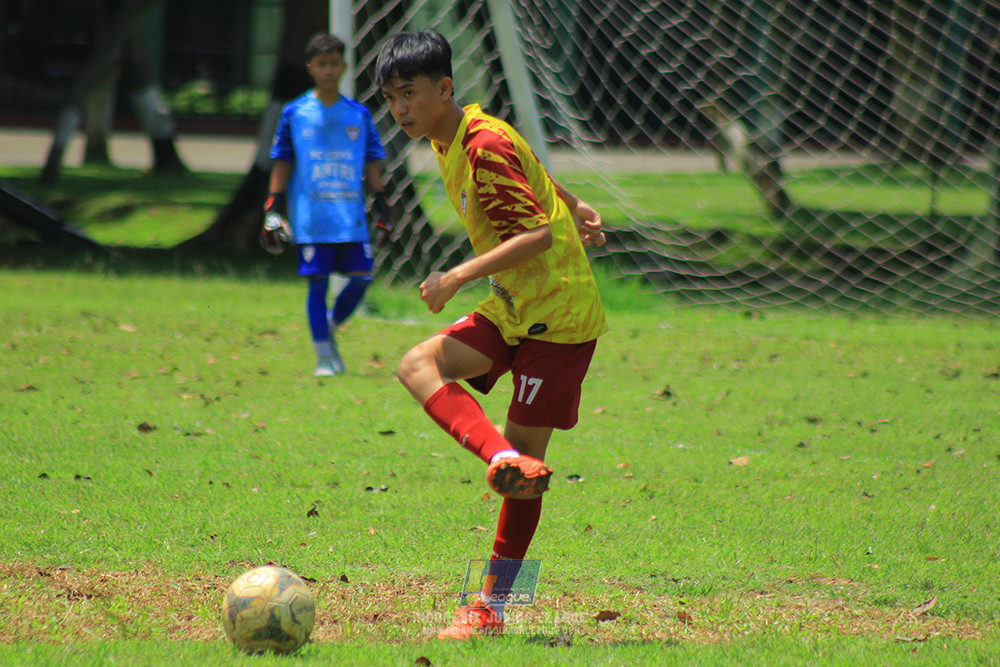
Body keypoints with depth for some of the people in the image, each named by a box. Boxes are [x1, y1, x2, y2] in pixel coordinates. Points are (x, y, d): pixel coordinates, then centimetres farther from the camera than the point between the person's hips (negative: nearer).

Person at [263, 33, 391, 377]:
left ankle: (330, 329, 23)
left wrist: (381, 207, 7)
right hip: (311, 216, -2)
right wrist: (273, 209, 1)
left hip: (352, 216, 2)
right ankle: (323, 356, 4)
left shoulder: (358, 115, 8)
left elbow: (372, 165, 12)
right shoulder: (295, 113, 3)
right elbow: (281, 164, 6)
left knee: (361, 277, -2)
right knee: (317, 281, -4)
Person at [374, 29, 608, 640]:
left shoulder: (486, 147, -20)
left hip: (557, 313, -9)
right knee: (419, 367, -13)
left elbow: (537, 234, -26)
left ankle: (493, 607, -9)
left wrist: (458, 277, -28)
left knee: (527, 449, -7)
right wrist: (578, 211, 37)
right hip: (511, 309, 9)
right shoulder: (452, 142, 8)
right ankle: (505, 459, -24)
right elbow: (534, 173, 24)